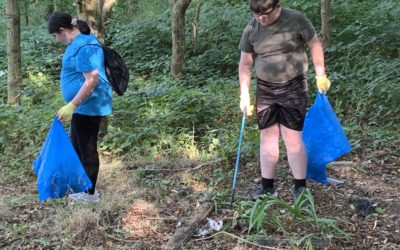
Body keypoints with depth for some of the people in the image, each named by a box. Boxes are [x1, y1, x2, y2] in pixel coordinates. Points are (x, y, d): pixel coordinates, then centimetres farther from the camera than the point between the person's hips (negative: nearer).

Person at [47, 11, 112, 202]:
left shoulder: (84, 47, -21)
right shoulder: (81, 40, 12)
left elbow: (92, 80, -27)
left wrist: (72, 106, -26)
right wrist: (73, 106, 27)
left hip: (88, 106, -11)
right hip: (83, 106, 11)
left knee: (87, 149, 1)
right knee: (76, 146, 20)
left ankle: (90, 193, 13)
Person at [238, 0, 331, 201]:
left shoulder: (296, 20, -12)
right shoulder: (251, 29, -3)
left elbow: (315, 45, 0)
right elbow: (245, 64, 4)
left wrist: (321, 75, -1)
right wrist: (244, 95, -1)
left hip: (293, 88, -4)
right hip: (265, 90, 4)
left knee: (293, 137, -4)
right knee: (267, 137, 8)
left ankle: (300, 187, 9)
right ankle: (267, 186, 19)